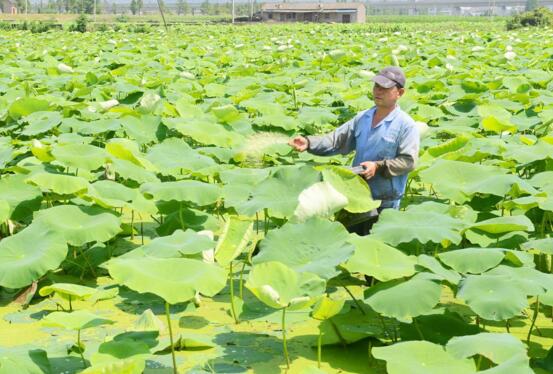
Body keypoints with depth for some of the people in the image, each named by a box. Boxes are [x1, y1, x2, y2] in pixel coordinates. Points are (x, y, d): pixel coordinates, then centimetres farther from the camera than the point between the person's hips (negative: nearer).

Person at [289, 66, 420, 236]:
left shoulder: (406, 125, -11)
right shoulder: (362, 118, 8)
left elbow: (408, 161, -15)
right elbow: (337, 140, 6)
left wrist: (379, 167, -25)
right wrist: (309, 143, -9)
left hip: (385, 203, -6)